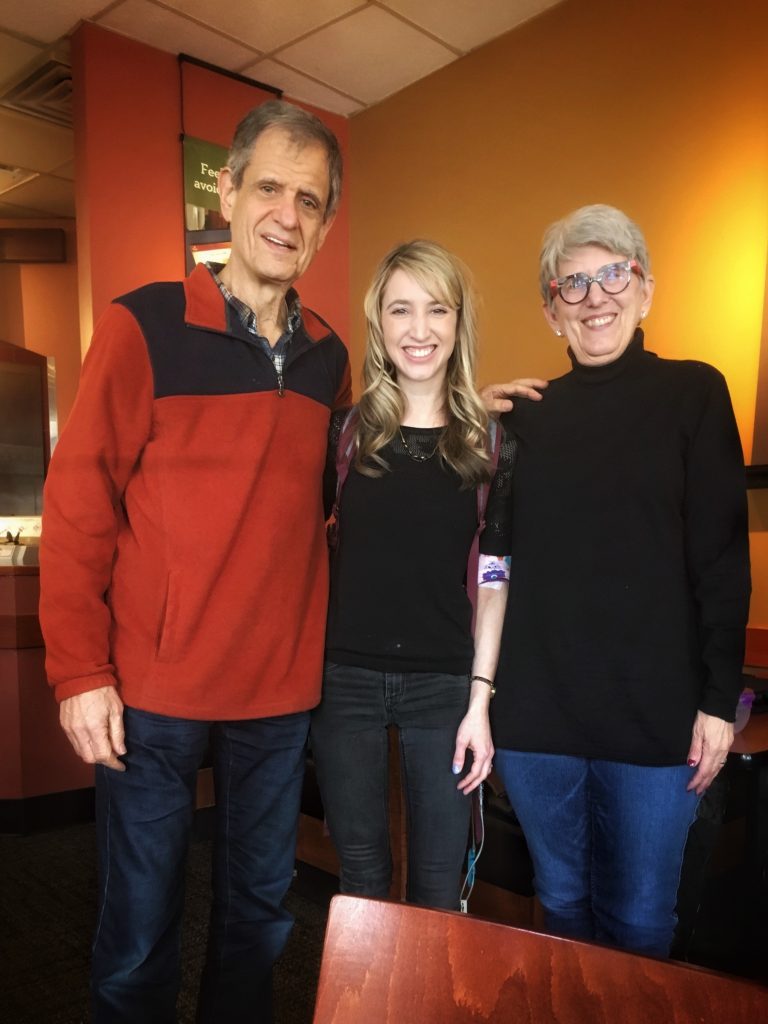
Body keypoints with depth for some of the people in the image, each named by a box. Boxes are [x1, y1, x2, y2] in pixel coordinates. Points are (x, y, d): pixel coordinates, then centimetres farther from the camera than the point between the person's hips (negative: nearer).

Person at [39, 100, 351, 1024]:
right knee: (139, 932, 12)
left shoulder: (328, 356, 6)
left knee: (259, 911, 21)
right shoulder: (145, 325, -8)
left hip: (282, 690, 4)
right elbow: (78, 503, -8)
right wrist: (79, 671, -10)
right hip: (152, 691, -4)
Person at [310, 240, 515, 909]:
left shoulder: (490, 441, 0)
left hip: (444, 684, 0)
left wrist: (480, 699, -2)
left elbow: (493, 578, 1)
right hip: (346, 677, 1)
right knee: (361, 871, 16)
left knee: (440, 883, 12)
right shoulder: (345, 428, 0)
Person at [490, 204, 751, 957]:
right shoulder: (527, 415, 5)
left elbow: (722, 559, -3)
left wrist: (719, 697, -6)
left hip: (653, 711, -2)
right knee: (561, 904, 18)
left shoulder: (692, 394, -1)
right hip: (535, 709, 2)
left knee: (639, 921, 12)